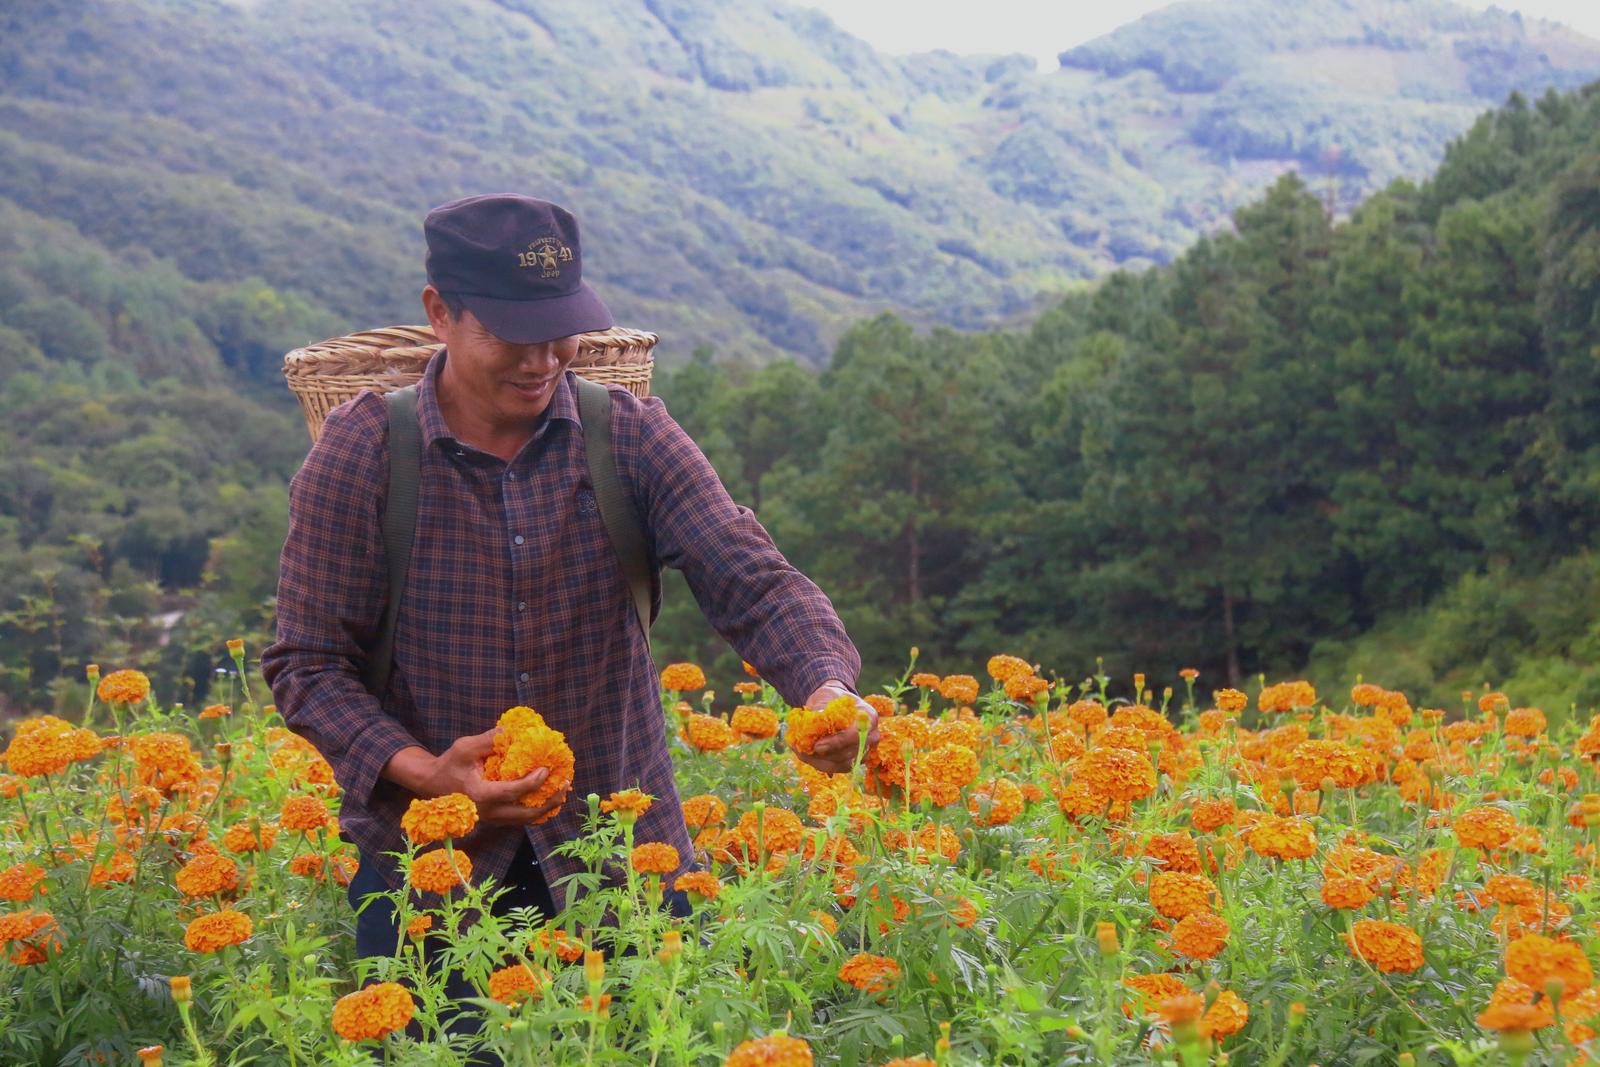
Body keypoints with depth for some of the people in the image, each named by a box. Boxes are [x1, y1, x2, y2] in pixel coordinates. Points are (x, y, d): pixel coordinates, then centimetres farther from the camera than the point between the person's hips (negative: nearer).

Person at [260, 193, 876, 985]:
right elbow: (307, 664, -4)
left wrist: (827, 688, -32)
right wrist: (425, 772, -21)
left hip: (621, 859, 1)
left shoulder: (632, 436, -2)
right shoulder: (361, 450, -6)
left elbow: (751, 582, -11)